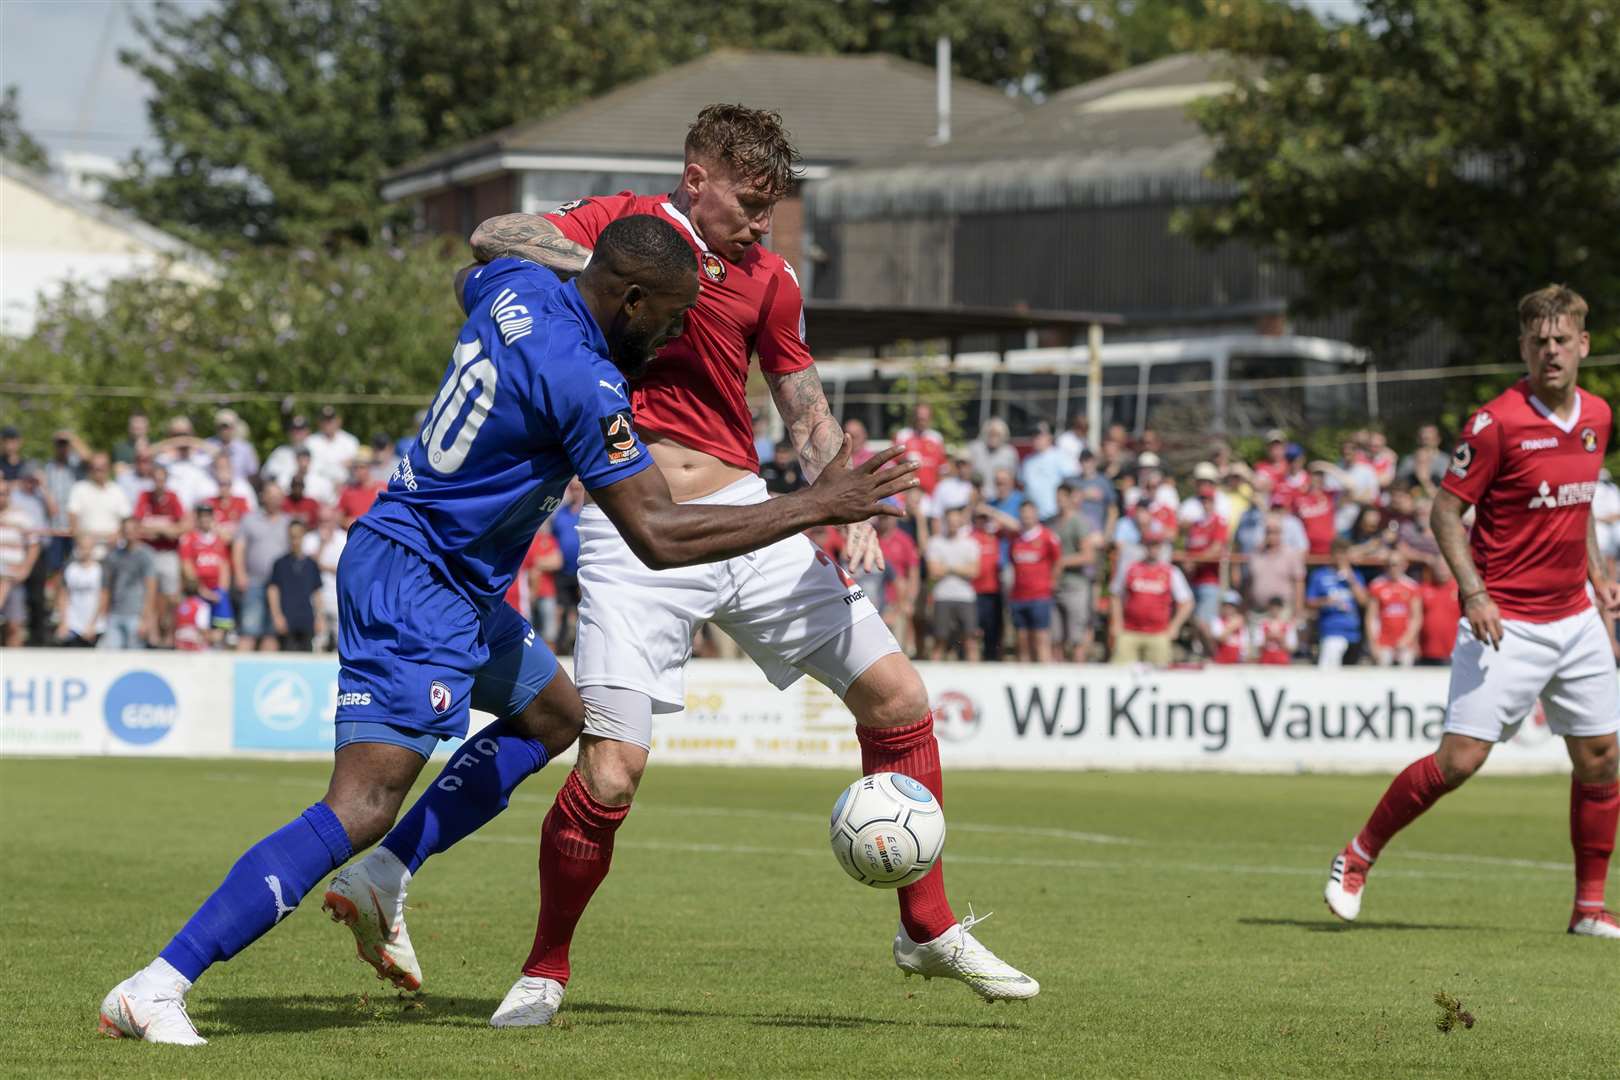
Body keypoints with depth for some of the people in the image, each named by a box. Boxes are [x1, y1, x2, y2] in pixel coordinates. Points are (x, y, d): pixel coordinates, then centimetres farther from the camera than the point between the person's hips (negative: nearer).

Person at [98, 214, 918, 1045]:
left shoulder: (515, 286, 2)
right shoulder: (583, 381, -23)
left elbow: (473, 277, 31)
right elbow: (659, 537, -23)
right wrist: (818, 506, -19)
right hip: (416, 592, -11)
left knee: (554, 718, 26)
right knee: (360, 810, -17)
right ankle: (156, 988, -20)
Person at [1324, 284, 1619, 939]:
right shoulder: (1496, 422, -14)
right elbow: (1446, 511, -11)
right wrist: (1474, 594, -21)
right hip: (1506, 623, -6)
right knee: (1460, 759, -11)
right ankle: (1358, 857, 8)